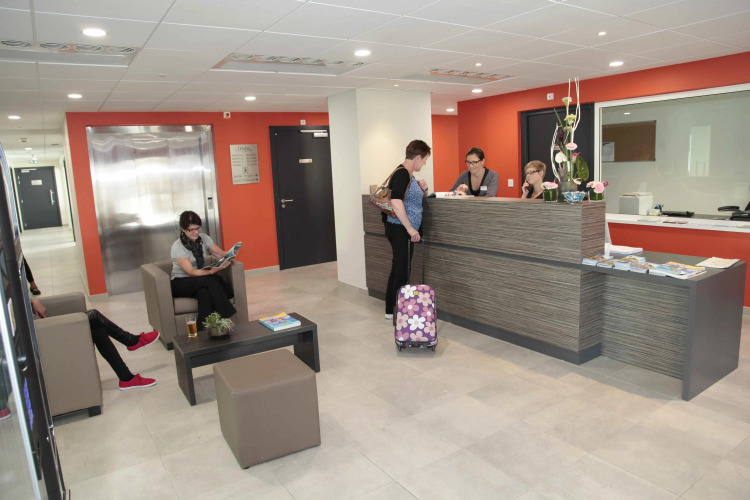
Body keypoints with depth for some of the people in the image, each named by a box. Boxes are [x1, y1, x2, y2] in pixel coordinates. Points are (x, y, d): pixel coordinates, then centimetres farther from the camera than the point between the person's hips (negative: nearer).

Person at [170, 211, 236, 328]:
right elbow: (191, 272, -21)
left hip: (201, 282, 4)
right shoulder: (177, 247, -16)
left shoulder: (203, 238, -1)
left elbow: (221, 254, 0)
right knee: (210, 280, -32)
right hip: (181, 284, -4)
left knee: (204, 294, -32)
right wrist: (212, 271, -37)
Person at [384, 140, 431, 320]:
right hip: (400, 230, -10)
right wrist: (410, 228, -24)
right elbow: (396, 202, -27)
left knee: (398, 270, 16)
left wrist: (423, 188, 8)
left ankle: (390, 310, 26)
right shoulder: (402, 173, -14)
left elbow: (417, 197, 31)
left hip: (405, 231, 10)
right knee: (401, 272, -4)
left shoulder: (408, 174, 16)